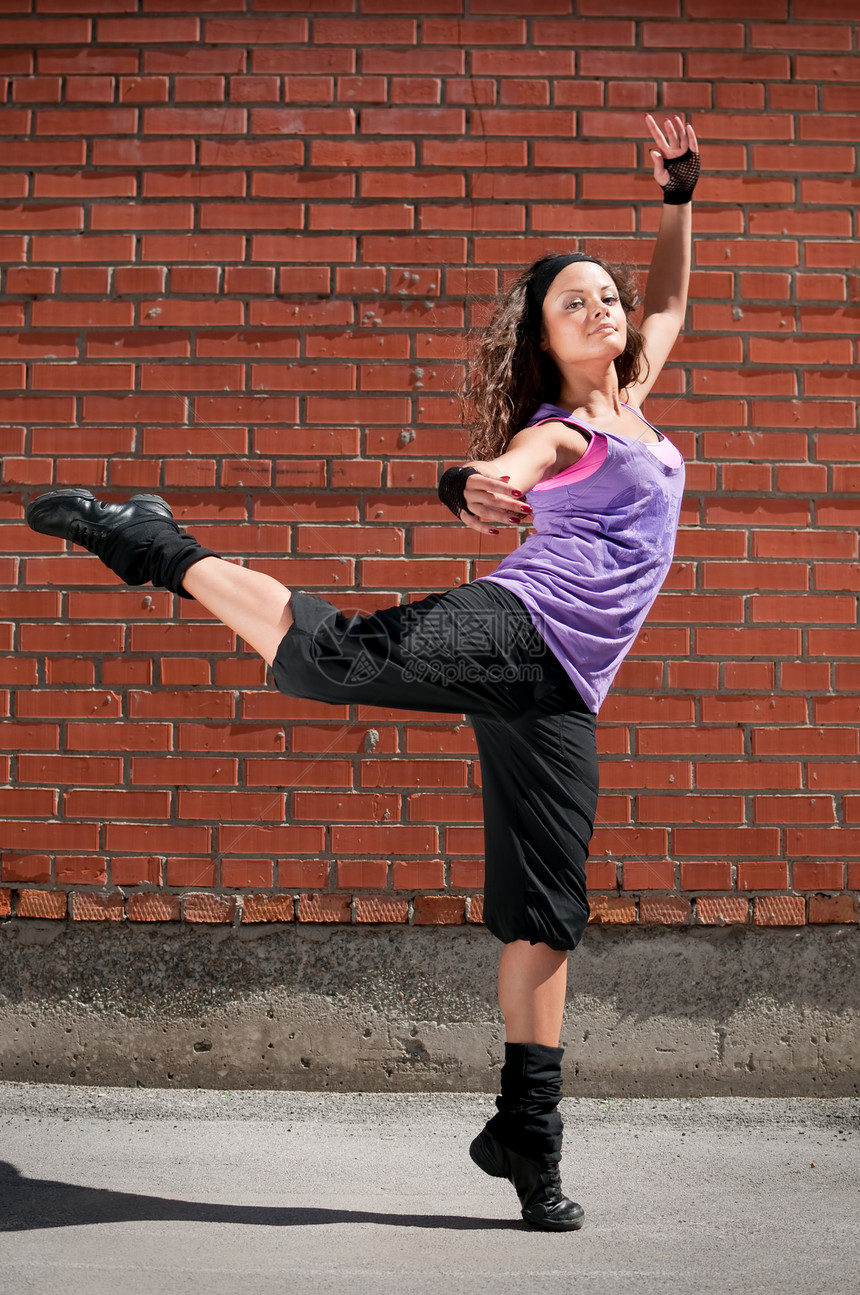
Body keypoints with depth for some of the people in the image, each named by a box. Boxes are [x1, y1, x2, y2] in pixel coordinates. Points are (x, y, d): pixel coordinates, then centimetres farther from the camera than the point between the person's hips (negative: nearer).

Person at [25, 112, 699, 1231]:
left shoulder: (628, 398, 21)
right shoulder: (554, 431, 1)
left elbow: (670, 298, 37)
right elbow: (496, 475, -23)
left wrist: (680, 196, 29)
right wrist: (469, 489, -46)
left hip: (558, 688, 6)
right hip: (516, 630, -6)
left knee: (545, 910, 5)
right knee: (335, 656, -32)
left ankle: (527, 1138, 11)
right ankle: (159, 548, -11)